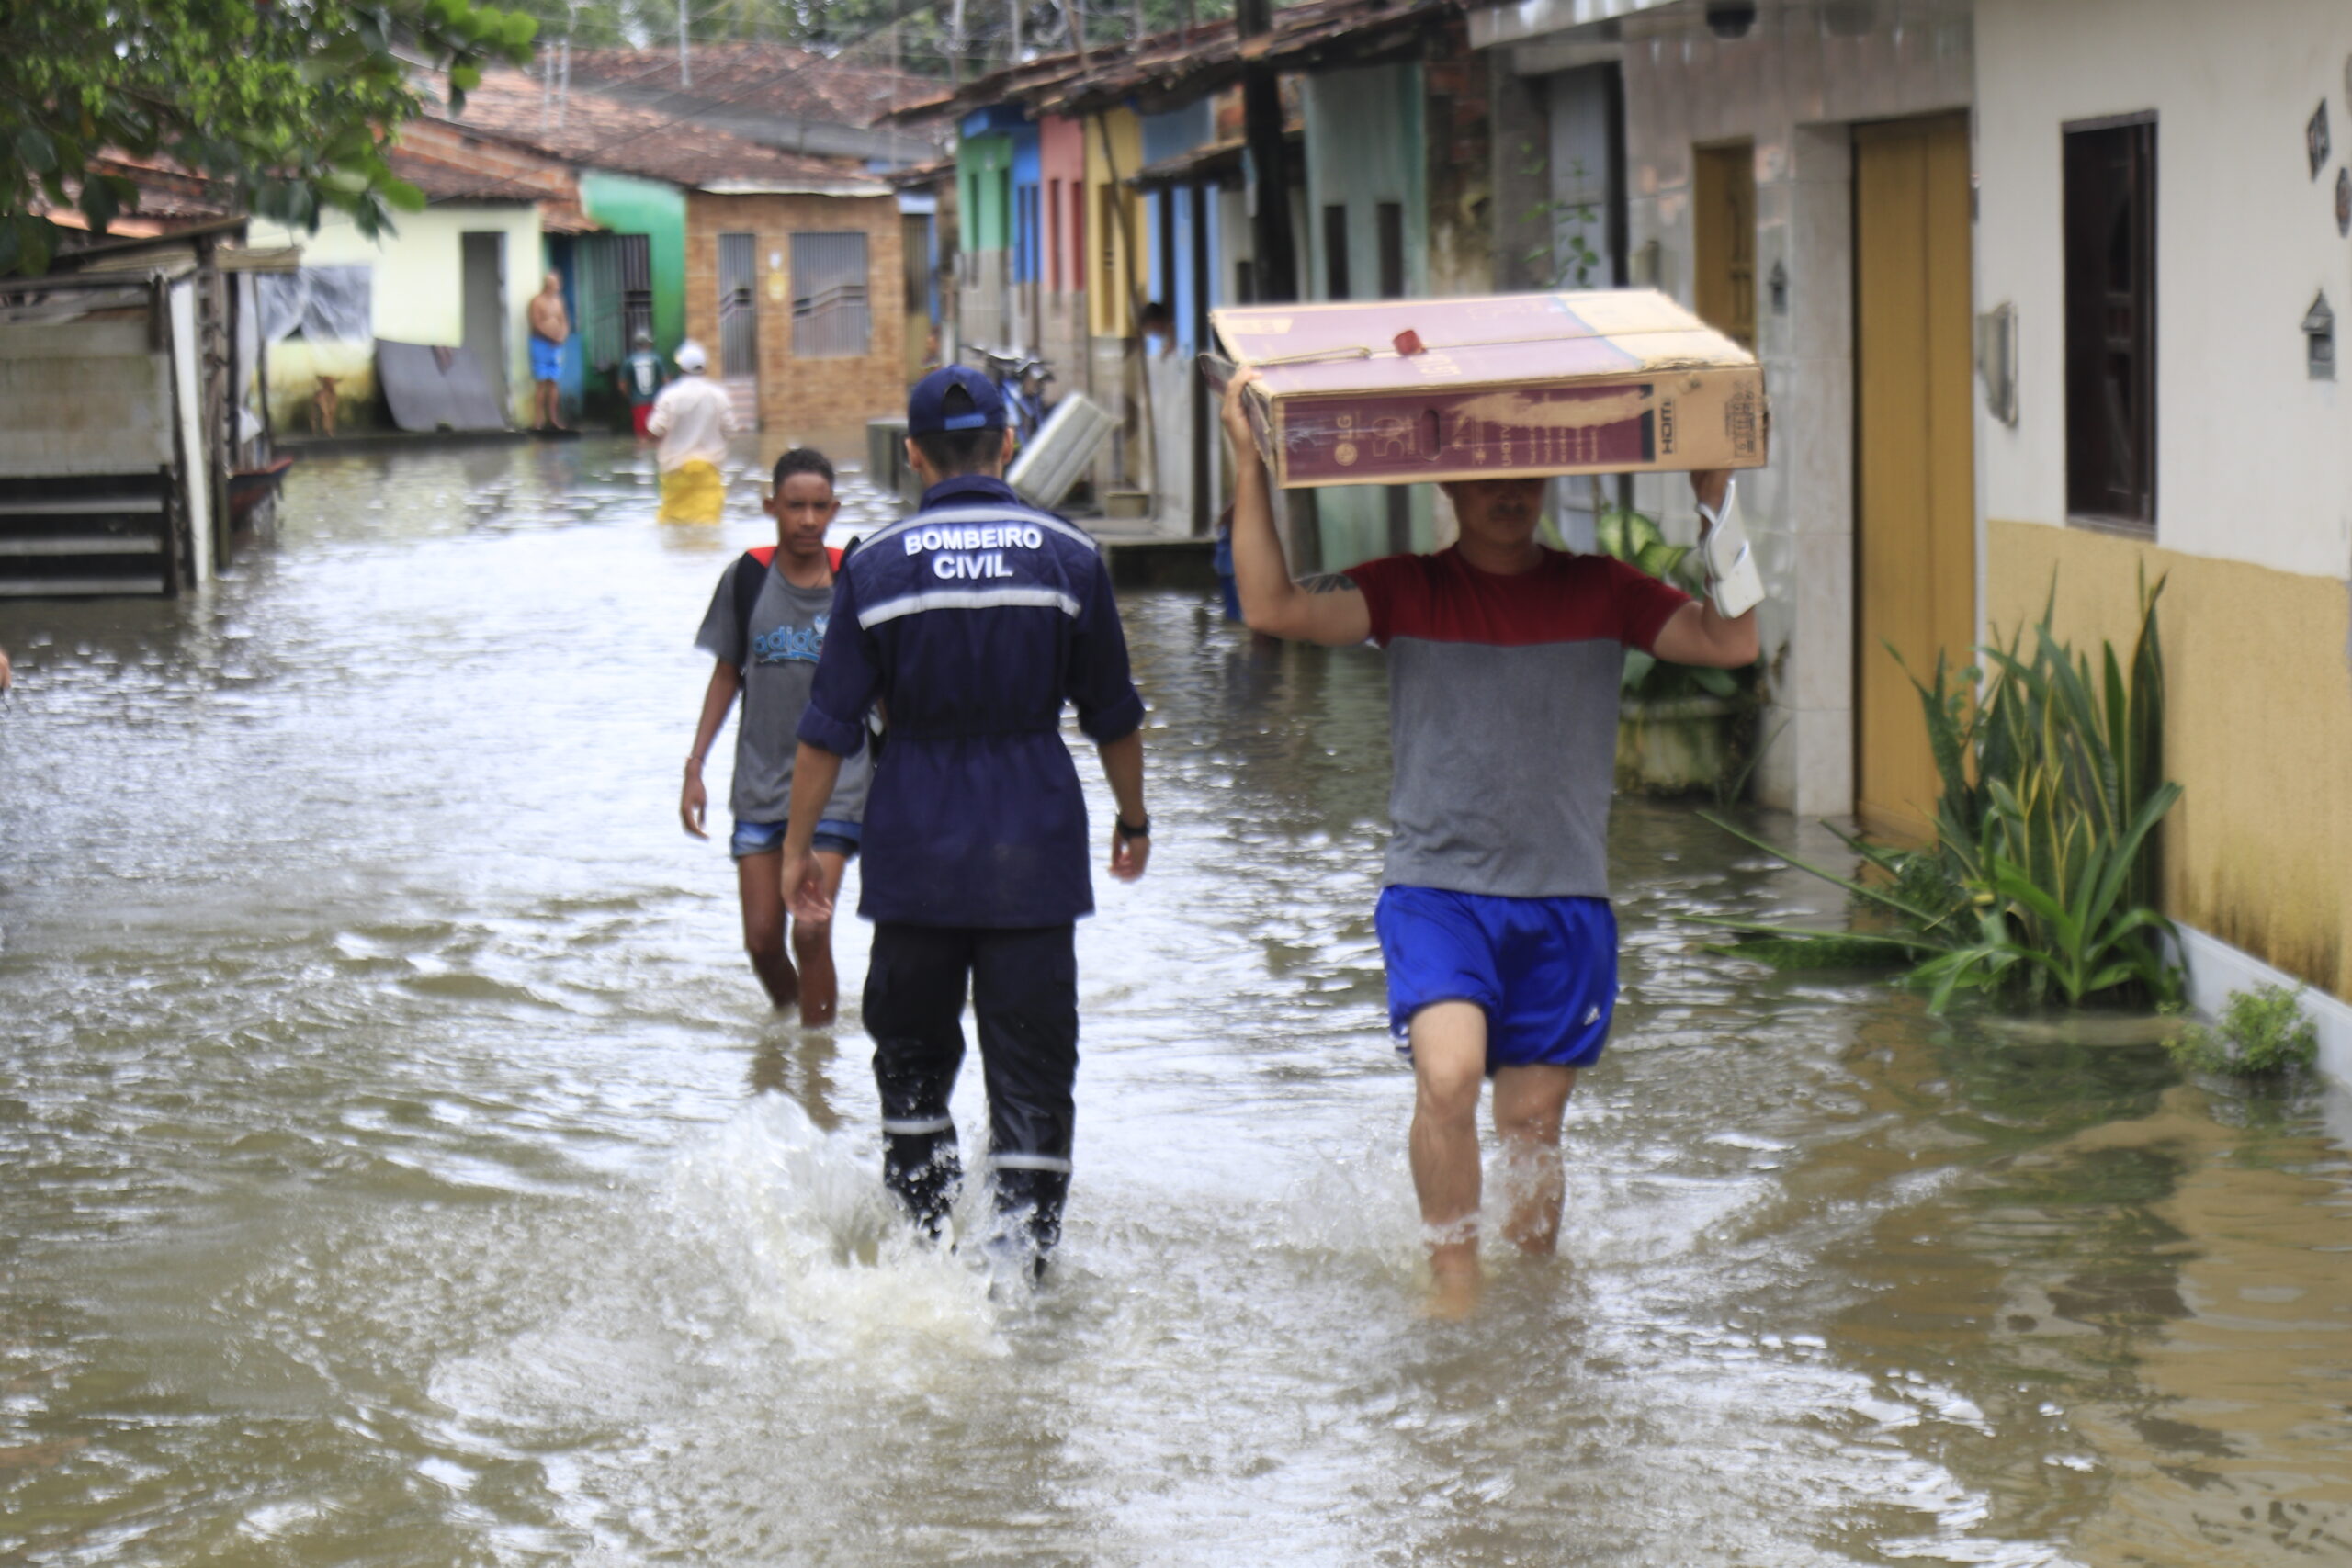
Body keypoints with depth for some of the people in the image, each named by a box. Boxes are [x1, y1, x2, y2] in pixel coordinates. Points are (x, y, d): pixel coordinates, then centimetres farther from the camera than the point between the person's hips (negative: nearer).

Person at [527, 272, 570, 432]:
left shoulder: (558, 301, 15)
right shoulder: (537, 301, -5)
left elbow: (564, 322, 18)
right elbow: (537, 323, -11)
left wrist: (562, 334, -1)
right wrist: (553, 335, -15)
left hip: (557, 345, 6)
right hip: (541, 342, -6)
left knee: (553, 383, 7)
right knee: (542, 382, -7)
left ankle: (553, 418, 11)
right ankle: (541, 418, -7)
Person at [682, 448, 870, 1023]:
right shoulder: (747, 577, 0)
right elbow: (727, 674, 10)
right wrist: (694, 767, 6)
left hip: (837, 782, -2)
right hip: (760, 781, 2)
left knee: (811, 930, -14)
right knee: (761, 939, 3)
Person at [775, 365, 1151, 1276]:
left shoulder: (877, 565, -2)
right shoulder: (1068, 558, -1)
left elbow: (830, 728, -1)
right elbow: (1113, 715, 6)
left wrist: (797, 846, 7)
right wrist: (1133, 820, 21)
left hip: (916, 845, 1)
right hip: (1033, 848, 0)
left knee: (911, 1050, 17)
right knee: (1032, 1066, 3)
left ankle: (919, 1237, 19)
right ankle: (1019, 1258, -3)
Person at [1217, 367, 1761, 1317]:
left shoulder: (1601, 594, 8)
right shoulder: (1406, 593, 3)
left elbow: (1732, 642, -2)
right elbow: (1272, 608, -11)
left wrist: (1714, 503, -5)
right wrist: (1248, 465, -14)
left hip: (1566, 902, 2)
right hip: (1437, 891, -2)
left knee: (1532, 1122, 7)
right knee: (1448, 1073, -25)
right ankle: (1452, 1285, -12)